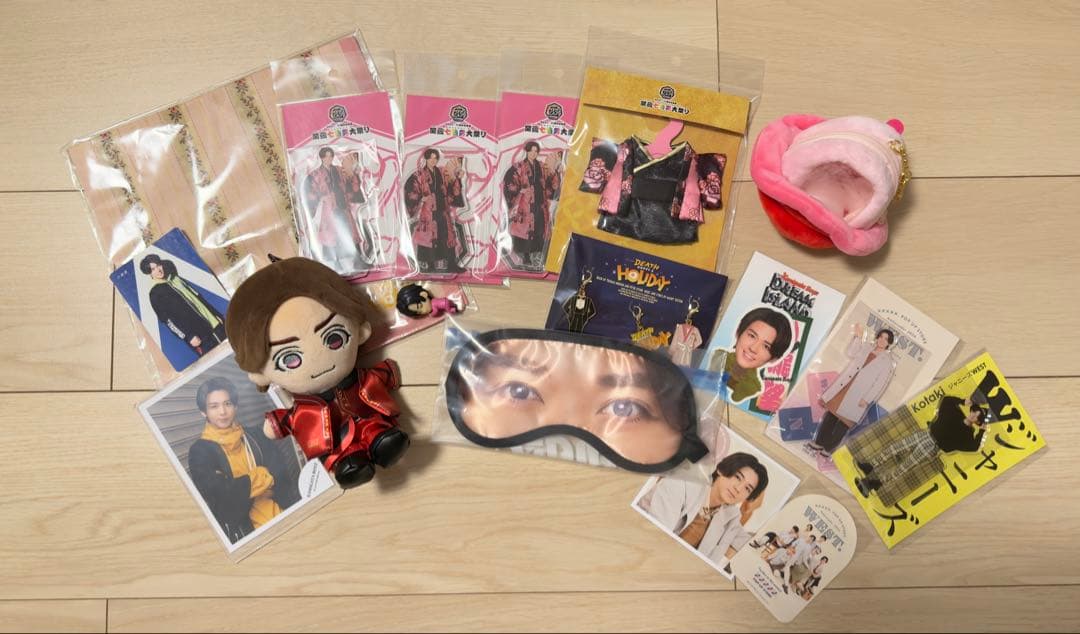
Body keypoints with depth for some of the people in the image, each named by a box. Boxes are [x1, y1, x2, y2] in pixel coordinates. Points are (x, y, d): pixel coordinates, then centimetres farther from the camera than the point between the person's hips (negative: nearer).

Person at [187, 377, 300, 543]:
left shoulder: (254, 437, 13)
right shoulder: (199, 451, 3)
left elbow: (281, 474, 0)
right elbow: (219, 493, -10)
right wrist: (263, 476, -3)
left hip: (279, 514, 3)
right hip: (239, 527, -3)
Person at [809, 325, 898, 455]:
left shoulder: (888, 362, -4)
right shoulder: (866, 346, 11)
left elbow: (880, 384, -8)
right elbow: (851, 353, -1)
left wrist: (866, 399, -14)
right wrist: (858, 336, -9)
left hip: (858, 394, -4)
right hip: (843, 386, 4)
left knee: (845, 422, 0)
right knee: (831, 413, 6)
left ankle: (829, 448, 12)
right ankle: (819, 442, 16)